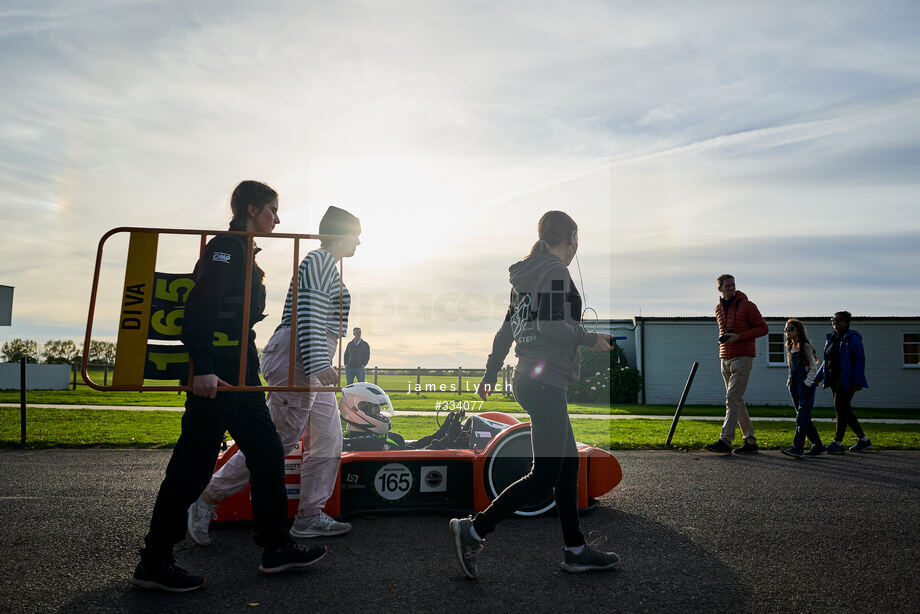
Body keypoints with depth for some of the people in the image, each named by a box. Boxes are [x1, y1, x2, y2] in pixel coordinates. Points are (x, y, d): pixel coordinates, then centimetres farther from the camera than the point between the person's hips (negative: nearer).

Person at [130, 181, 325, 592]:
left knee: (267, 451, 9)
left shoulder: (242, 252, 20)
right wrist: (202, 368, -26)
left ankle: (276, 547, 17)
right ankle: (154, 562, 12)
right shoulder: (227, 246, -9)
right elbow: (201, 307, -20)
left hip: (239, 372, 10)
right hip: (215, 373, -10)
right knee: (194, 464, -2)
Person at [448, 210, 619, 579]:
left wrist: (490, 375, 22)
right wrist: (591, 339, -6)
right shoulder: (555, 271, -11)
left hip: (529, 379, 10)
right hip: (546, 382, -10)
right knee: (545, 476, -3)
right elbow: (553, 327, -22)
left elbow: (507, 329, 18)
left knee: (568, 465, 14)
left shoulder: (525, 275, 16)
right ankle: (474, 530, 1)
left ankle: (575, 550, 23)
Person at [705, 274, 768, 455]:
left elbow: (763, 328, -4)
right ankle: (750, 441, 15)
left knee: (732, 399, -14)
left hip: (743, 358, -7)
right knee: (737, 401, 8)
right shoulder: (719, 308, 14)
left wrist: (739, 336, -15)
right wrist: (722, 337, 5)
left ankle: (725, 441, -17)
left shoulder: (747, 306, -5)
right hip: (725, 358, 7)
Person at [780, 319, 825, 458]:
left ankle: (797, 448, -22)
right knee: (804, 417, 9)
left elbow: (813, 368, -8)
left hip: (805, 385, -8)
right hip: (794, 384, 8)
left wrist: (807, 383, -15)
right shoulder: (789, 348, 16)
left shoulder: (805, 346, -5)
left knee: (802, 415, -14)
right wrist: (790, 382, 11)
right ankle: (818, 446, 17)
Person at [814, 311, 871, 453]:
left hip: (847, 379, -8)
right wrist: (818, 378, 17)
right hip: (834, 379, 8)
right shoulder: (831, 339, 17)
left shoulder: (852, 338, -6)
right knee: (845, 410, 10)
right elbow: (826, 361, 22)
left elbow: (860, 359, -13)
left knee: (841, 408, -10)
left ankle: (838, 443, -7)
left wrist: (858, 381, -20)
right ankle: (864, 440, 21)